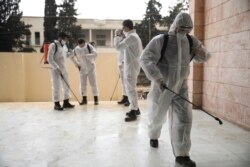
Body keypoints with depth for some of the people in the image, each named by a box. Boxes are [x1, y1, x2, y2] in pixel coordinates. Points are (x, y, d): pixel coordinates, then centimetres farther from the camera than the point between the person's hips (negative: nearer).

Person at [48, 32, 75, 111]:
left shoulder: (62, 46, 14)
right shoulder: (53, 45, -10)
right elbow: (50, 59, -15)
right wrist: (57, 68, -20)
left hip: (63, 69, 8)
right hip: (55, 70, -8)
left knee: (66, 86, 11)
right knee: (56, 87, -4)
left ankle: (66, 102, 21)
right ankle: (56, 104, 6)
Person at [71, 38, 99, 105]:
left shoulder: (89, 46, -13)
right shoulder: (76, 49, -4)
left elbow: (95, 54, -23)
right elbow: (72, 57, 12)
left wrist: (86, 55, -33)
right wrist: (76, 64, 4)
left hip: (91, 68, -3)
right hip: (82, 69, 3)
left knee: (93, 83, -2)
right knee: (83, 84, 6)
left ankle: (96, 99, 5)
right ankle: (84, 99, 17)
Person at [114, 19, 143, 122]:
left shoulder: (131, 37, -17)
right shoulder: (134, 35, 16)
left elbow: (118, 47, -20)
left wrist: (116, 37, -3)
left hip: (131, 65, -11)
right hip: (131, 64, 11)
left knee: (130, 89, -8)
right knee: (130, 88, 16)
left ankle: (133, 113, -5)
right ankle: (135, 109, 24)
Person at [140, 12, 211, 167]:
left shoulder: (189, 42, -1)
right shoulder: (160, 40, -17)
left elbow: (204, 57, 8)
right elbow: (146, 60, -27)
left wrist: (197, 47, -16)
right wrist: (157, 78, -41)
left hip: (180, 88, 3)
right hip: (161, 87, -3)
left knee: (183, 119, -6)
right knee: (157, 116, 16)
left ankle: (181, 154, 1)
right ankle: (153, 136, 48)